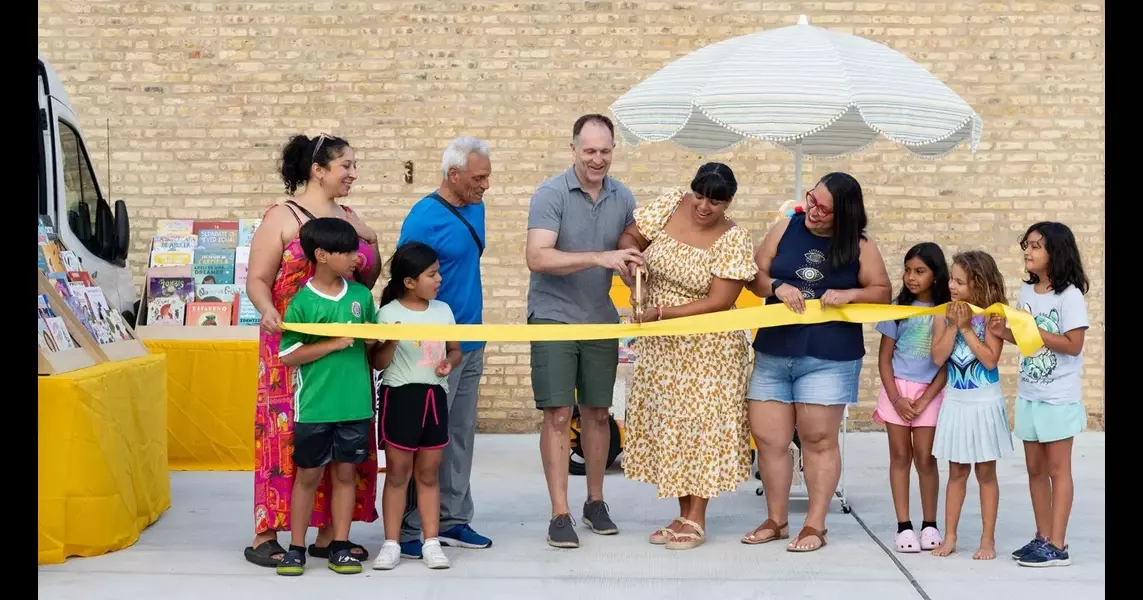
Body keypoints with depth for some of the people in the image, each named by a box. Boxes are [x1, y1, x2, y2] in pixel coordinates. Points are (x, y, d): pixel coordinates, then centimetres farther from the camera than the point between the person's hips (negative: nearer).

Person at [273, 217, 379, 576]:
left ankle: (340, 547, 18)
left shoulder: (361, 295, 5)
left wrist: (373, 340, -5)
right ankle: (296, 548, 17)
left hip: (355, 403, 4)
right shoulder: (302, 302, -9)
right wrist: (335, 343, -16)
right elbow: (288, 355, -11)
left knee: (345, 472, 10)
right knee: (308, 475, 7)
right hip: (315, 406, -4)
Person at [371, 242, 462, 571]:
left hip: (435, 396, 4)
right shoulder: (389, 313, -7)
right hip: (399, 396, -4)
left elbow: (455, 350, 15)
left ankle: (431, 542, 13)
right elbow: (378, 363, -8)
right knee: (398, 472, 3)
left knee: (429, 473, 8)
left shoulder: (443, 310, 7)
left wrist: (450, 362, -7)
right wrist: (391, 341, -26)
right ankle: (391, 544, 9)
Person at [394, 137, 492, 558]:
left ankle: (453, 520, 22)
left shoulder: (475, 208, 9)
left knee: (461, 436, 13)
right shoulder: (424, 218, -15)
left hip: (471, 344, 8)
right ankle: (409, 530, 6)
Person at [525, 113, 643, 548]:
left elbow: (632, 253, 14)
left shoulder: (622, 198, 4)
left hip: (601, 319, 4)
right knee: (558, 415, -5)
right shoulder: (551, 194, -11)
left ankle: (595, 502, 25)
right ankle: (560, 514, 0)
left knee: (597, 413, 11)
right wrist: (600, 258, -30)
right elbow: (537, 258, -23)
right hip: (554, 317, -4)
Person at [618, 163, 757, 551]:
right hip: (661, 345, 5)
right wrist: (633, 253, -18)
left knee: (701, 426, -2)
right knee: (668, 424, 9)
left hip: (707, 349, -5)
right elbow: (629, 237, 6)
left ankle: (696, 520, 7)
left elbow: (719, 302, -18)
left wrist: (662, 313, -24)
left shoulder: (733, 241, -14)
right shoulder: (670, 205, -1)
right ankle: (683, 515, 20)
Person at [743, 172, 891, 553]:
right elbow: (755, 275, 6)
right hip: (773, 354, 3)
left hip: (829, 359, -3)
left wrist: (850, 294, -15)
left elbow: (883, 293, 3)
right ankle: (776, 521, 17)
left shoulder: (860, 248, 0)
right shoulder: (786, 229, 5)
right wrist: (777, 287, -14)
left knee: (819, 440, 1)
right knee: (769, 440, 3)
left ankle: (815, 525, 10)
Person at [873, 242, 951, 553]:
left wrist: (924, 400, -10)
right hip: (897, 389, 2)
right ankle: (904, 526, 6)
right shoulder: (898, 307, 2)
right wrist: (896, 398, -6)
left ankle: (930, 525, 10)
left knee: (925, 458, -1)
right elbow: (884, 357, 3)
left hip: (930, 392, -2)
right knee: (900, 457, 3)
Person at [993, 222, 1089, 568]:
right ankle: (1043, 538, 20)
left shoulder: (1069, 295, -14)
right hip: (1028, 394, 7)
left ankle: (1057, 546, 2)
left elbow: (1073, 345, -18)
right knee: (1035, 468, 11)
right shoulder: (1026, 291, 7)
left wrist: (1033, 329, -21)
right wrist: (1005, 332, -4)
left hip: (1059, 397, -7)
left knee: (1057, 468, -1)